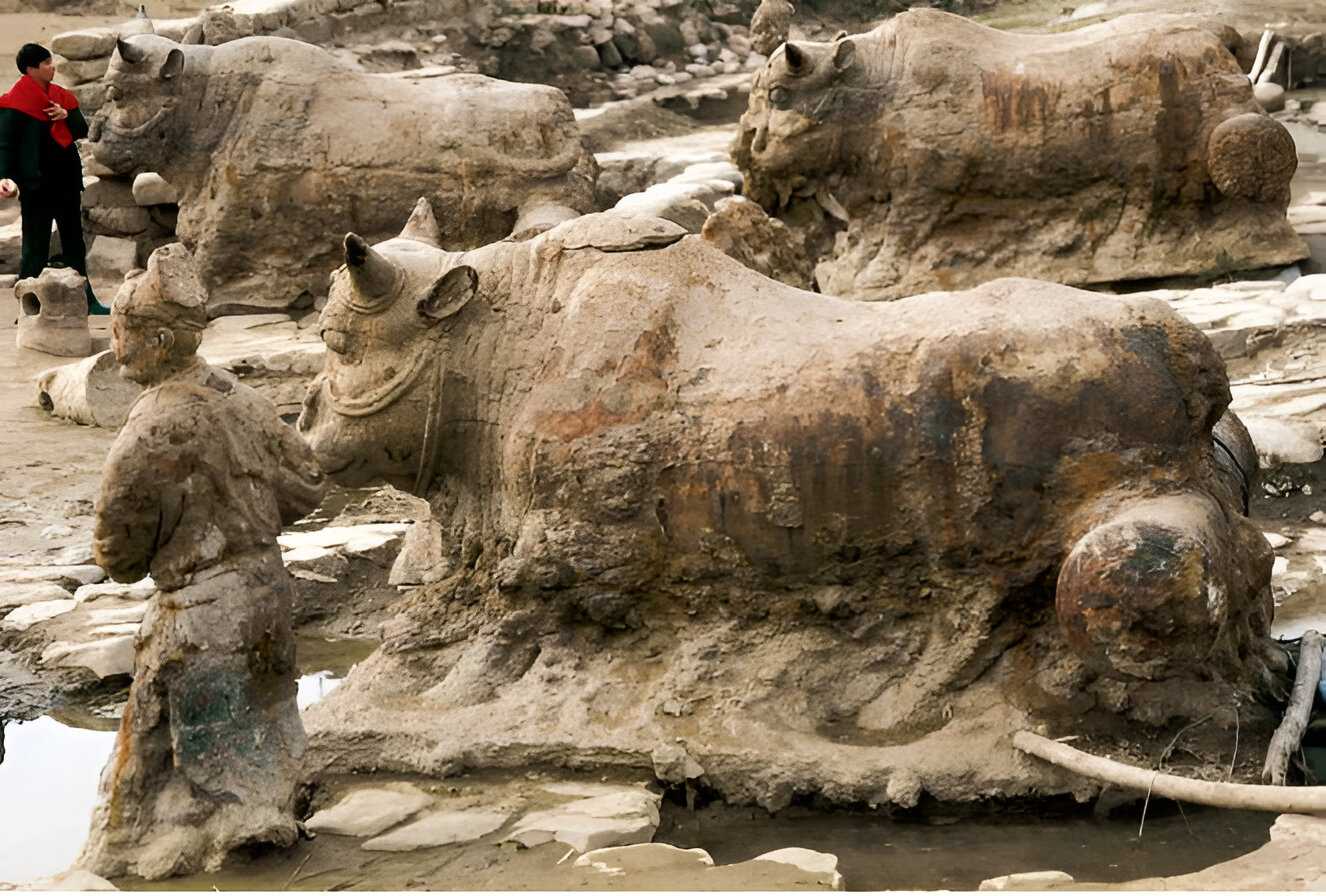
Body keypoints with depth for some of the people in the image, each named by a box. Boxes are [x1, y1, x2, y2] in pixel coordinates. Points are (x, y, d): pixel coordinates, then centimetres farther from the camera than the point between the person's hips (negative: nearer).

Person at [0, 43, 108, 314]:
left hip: (66, 183, 7)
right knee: (35, 250, -4)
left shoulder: (60, 96, 9)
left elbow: (82, 130, 9)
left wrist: (66, 115, -11)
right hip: (36, 185, -7)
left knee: (75, 245, 16)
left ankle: (86, 301, 25)